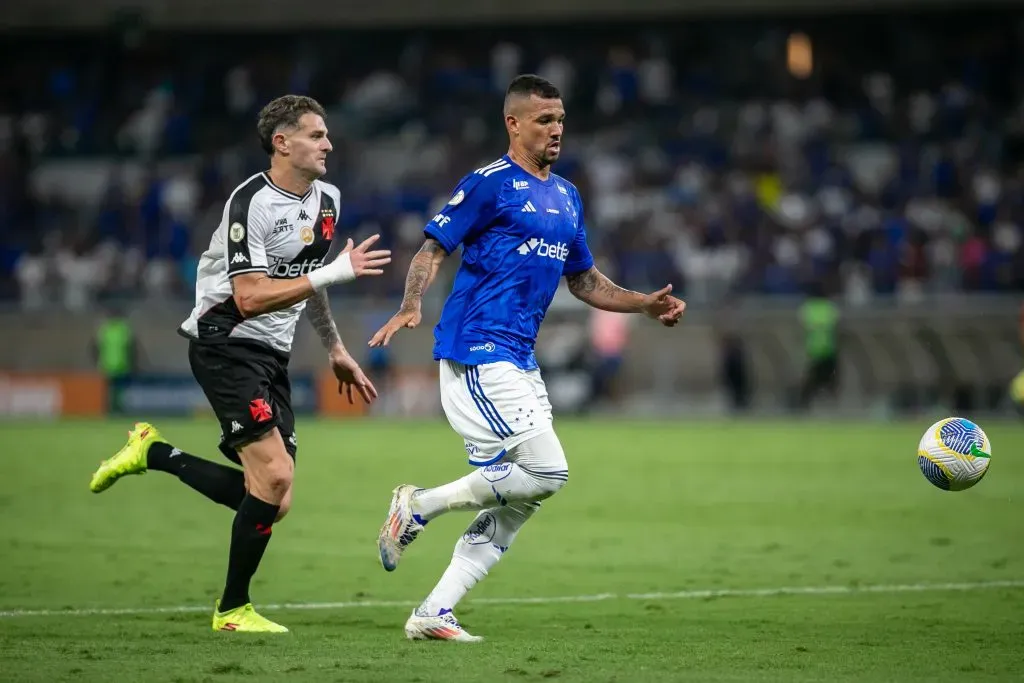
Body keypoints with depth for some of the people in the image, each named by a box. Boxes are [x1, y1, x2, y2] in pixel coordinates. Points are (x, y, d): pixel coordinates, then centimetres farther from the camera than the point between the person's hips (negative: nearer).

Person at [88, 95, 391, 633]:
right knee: (275, 475, -19)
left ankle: (153, 454, 20)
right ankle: (232, 610, -2)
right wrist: (335, 271, -27)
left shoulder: (326, 200, 9)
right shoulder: (252, 202, -17)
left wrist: (336, 351, 27)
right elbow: (250, 297, -25)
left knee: (273, 502, 2)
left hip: (271, 355, 8)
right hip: (226, 343, -8)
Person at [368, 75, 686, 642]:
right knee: (546, 471, -16)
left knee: (520, 499, 4)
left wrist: (648, 305, 14)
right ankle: (418, 506, -1)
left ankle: (434, 612, 6)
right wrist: (410, 306, -26)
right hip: (478, 354, -9)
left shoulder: (567, 197, 19)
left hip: (519, 361, 9)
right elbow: (433, 248, -8)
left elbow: (584, 281, 27)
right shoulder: (490, 184, -6)